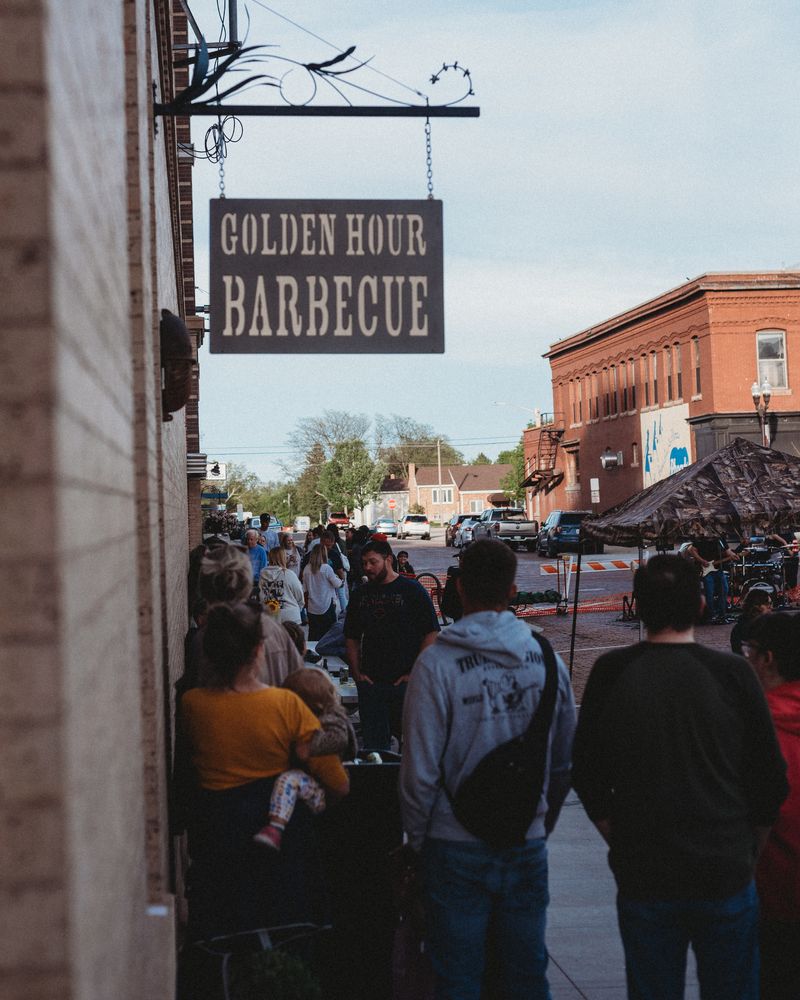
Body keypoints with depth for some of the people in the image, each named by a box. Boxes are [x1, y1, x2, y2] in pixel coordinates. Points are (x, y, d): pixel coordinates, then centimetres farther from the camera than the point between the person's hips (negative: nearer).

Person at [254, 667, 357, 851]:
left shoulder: (333, 721, -7)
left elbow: (339, 738, -29)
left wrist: (311, 748, -34)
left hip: (322, 791, -11)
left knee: (289, 779, -35)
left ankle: (275, 829, -49)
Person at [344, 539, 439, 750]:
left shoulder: (412, 590, -2)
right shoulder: (360, 594, 11)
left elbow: (431, 634, -5)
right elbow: (352, 637, 17)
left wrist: (416, 673, -10)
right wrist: (357, 673, 4)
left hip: (406, 683, -4)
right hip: (370, 683, 4)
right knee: (373, 744, 6)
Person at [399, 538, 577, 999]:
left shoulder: (436, 663, -15)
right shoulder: (546, 657, -3)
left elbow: (420, 767, -13)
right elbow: (565, 759, 6)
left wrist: (417, 837, 2)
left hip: (456, 846, -3)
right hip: (528, 844, 3)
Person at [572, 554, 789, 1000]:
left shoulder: (612, 673, -6)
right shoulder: (732, 673, -8)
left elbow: (586, 775, 1)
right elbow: (771, 779, -2)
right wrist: (748, 853, 12)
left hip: (642, 879, 1)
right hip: (726, 878, -1)